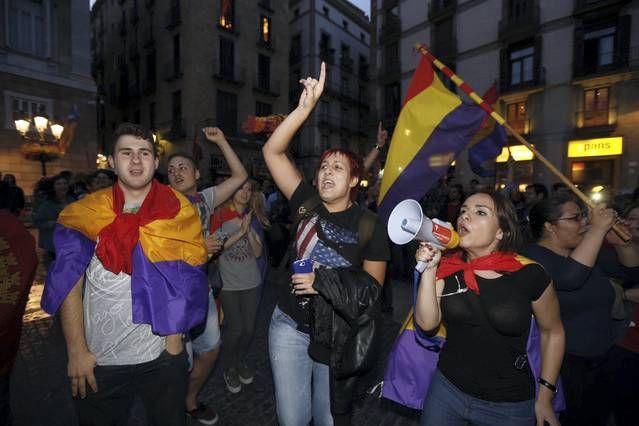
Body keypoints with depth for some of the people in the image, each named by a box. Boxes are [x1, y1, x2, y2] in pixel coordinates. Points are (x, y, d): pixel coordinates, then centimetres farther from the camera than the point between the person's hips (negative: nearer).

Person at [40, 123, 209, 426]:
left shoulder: (180, 211, -6)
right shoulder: (85, 213, -2)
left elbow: (185, 283, -6)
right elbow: (69, 283, -3)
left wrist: (175, 339, -8)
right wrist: (76, 350, -6)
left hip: (163, 354, 0)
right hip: (98, 358, 1)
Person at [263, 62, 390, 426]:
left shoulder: (369, 225, -10)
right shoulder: (307, 203, -5)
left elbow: (373, 286, -8)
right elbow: (273, 152, -11)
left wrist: (324, 281, -19)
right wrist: (305, 109, -20)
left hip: (335, 335, -1)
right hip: (289, 324, 2)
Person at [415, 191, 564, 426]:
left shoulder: (529, 274, -14)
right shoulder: (447, 268, -8)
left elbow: (552, 332, 1)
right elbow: (427, 323, -14)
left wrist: (544, 397, 3)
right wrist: (429, 268, -22)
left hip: (509, 406, -1)